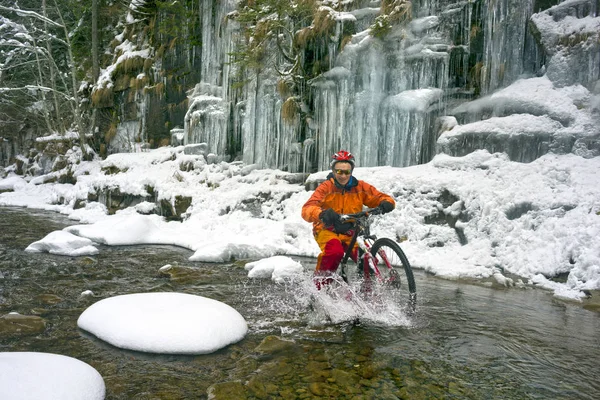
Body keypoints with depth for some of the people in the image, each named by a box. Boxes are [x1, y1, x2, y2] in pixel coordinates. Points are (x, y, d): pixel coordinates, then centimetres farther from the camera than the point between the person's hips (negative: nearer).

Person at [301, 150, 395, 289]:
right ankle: (320, 283, -11)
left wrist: (386, 203, -28)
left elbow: (380, 197, -1)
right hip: (327, 230, -3)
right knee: (335, 251, -34)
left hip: (351, 233, 3)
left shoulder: (360, 187, -3)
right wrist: (322, 214, -49)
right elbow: (307, 209, -26)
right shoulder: (325, 188, -12)